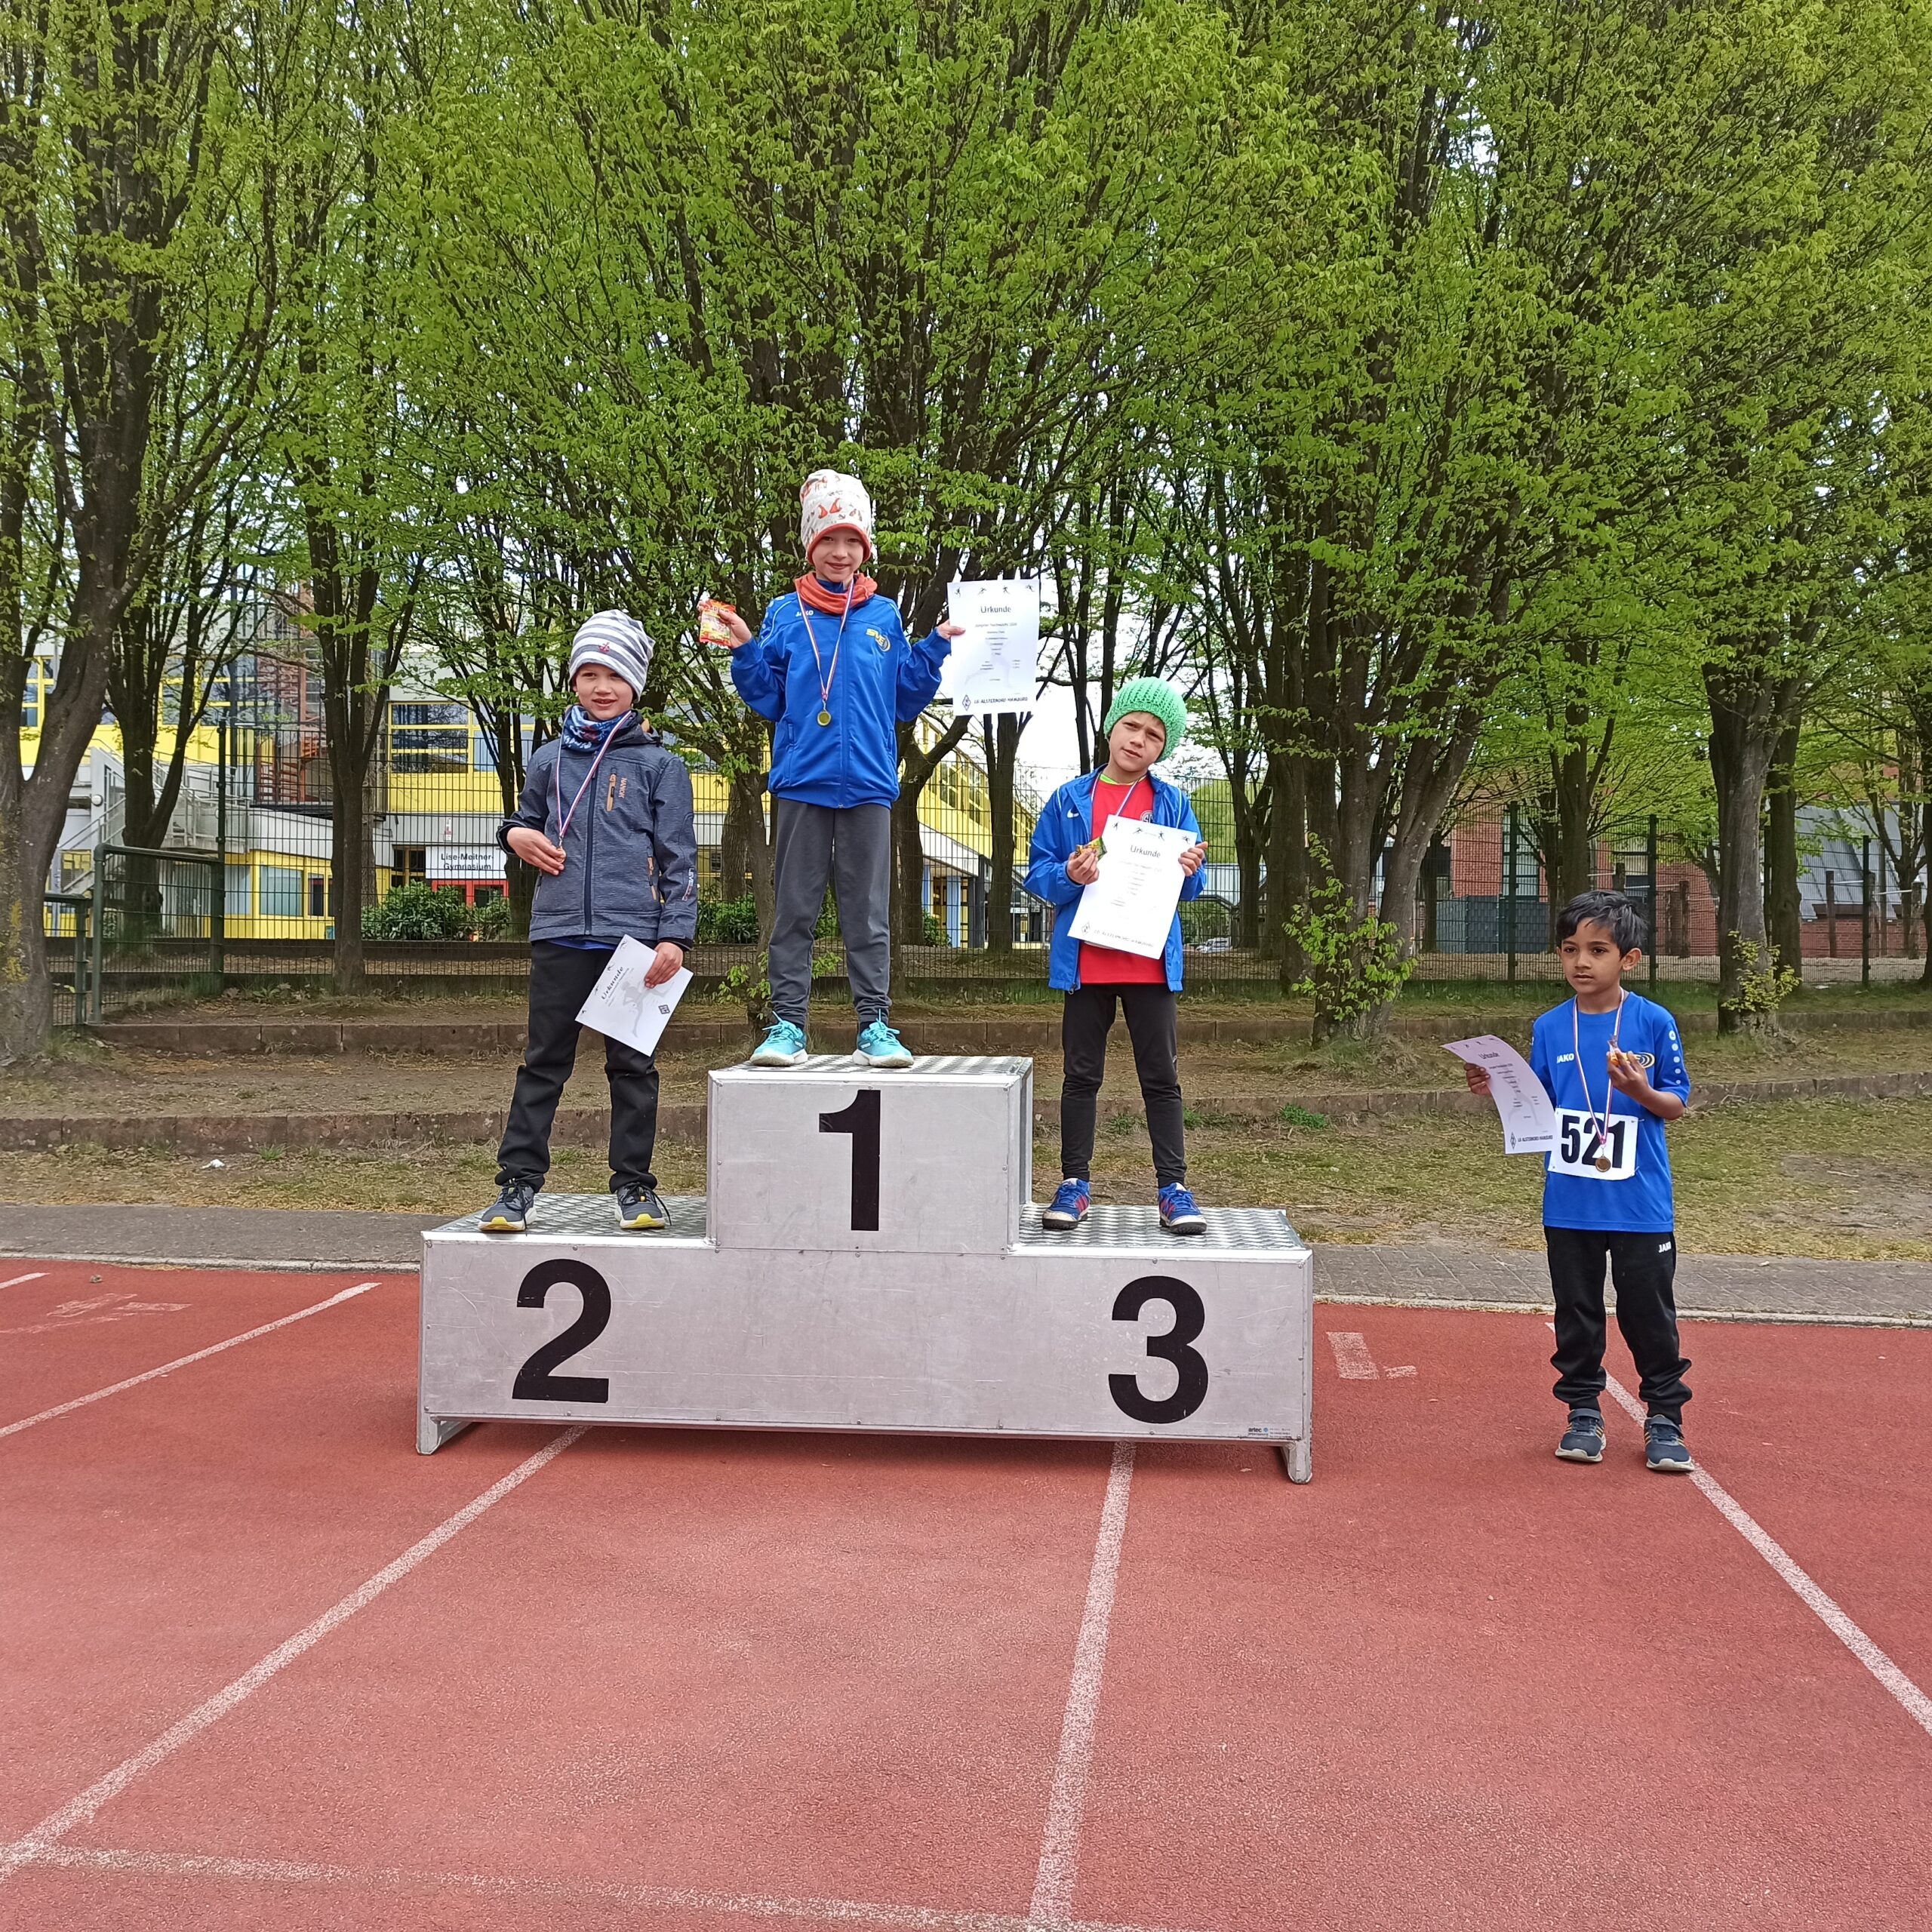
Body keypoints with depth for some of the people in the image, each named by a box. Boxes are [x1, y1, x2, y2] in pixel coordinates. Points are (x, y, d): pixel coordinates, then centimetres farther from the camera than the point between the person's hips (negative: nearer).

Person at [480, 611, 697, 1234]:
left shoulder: (659, 764, 3)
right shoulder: (550, 759, 11)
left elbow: (678, 856, 0)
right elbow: (527, 819, 27)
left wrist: (675, 935, -8)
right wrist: (516, 836, 2)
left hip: (634, 936, -2)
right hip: (560, 933, 2)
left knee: (632, 1066, 6)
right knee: (543, 1063, 4)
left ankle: (634, 1184, 14)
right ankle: (518, 1182, 7)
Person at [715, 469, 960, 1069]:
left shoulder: (884, 616, 10)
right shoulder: (784, 615, 7)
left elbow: (905, 701, 11)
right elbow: (768, 701, 7)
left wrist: (936, 647, 2)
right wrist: (744, 650, -6)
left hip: (867, 783, 0)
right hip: (801, 782, 0)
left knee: (869, 913, 4)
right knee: (794, 911, 3)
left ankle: (875, 1026, 8)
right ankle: (787, 1025, 7)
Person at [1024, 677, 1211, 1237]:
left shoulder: (1172, 802, 7)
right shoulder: (1069, 799, 5)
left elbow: (1192, 884, 8)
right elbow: (1038, 873, 4)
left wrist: (1190, 870, -15)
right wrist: (1068, 875, -16)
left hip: (1151, 963, 0)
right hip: (1084, 960, 0)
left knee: (1161, 1076, 4)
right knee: (1081, 1075, 7)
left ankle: (1173, 1188, 8)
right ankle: (1075, 1183, 15)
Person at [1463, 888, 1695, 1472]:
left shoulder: (1654, 1023, -6)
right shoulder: (1549, 1028, 2)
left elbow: (1676, 1104, -2)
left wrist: (1640, 1089, -22)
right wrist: (1499, 1090, -9)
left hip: (1641, 1204, -3)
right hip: (1569, 1204, 3)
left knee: (1649, 1314, 6)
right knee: (1576, 1313, 12)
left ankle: (1665, 1418, 20)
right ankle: (1583, 1412, 25)